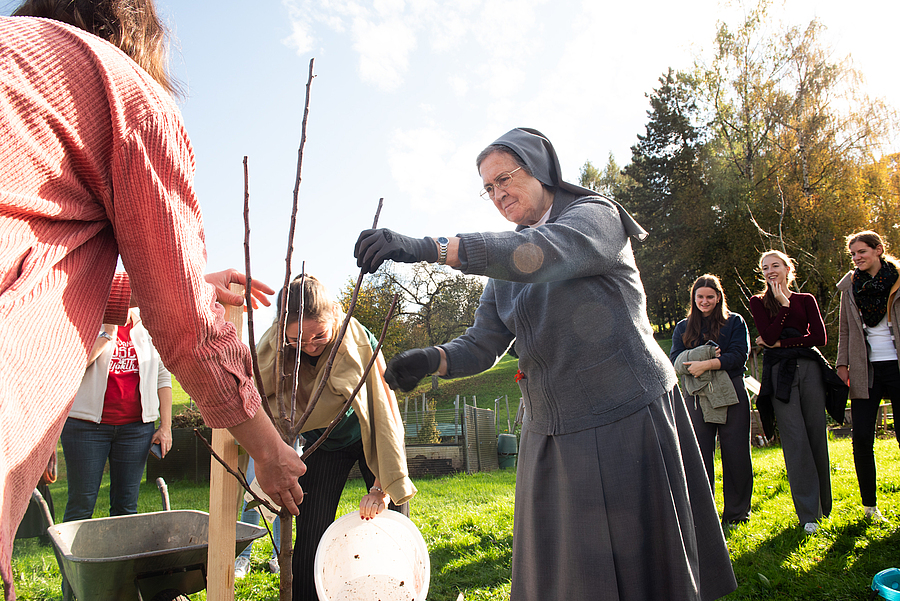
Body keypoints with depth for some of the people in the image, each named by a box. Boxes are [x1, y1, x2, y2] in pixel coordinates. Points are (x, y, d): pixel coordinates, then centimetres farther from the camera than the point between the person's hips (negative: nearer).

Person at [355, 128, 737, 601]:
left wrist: (430, 248, -37)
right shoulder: (506, 267, 13)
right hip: (551, 434, 6)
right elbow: (483, 344, 7)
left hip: (628, 419, -5)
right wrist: (433, 359, -15)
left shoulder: (596, 216, -6)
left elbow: (546, 252, -28)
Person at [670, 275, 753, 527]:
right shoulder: (683, 328, 16)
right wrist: (703, 357, -14)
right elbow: (675, 360, 4)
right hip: (696, 397, 2)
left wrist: (707, 364, -18)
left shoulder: (734, 322, 9)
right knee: (699, 455, 1)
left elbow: (739, 355, -5)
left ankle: (737, 512, 15)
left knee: (736, 453, 1)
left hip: (731, 394, -1)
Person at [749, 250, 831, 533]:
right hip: (780, 373, -2)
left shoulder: (806, 300, 14)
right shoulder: (758, 302, 10)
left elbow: (820, 337, 0)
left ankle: (824, 505, 19)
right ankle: (808, 513, -1)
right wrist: (783, 303, -4)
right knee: (795, 440, -6)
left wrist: (780, 343, -6)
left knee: (816, 435, 3)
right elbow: (769, 335, -6)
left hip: (809, 368, 2)